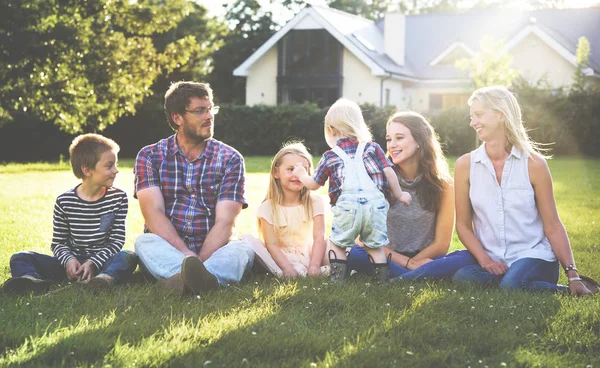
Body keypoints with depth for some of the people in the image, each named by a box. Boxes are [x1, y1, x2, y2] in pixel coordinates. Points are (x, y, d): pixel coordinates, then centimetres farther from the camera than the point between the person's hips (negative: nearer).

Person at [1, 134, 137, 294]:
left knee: (129, 257, -32)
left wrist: (93, 263, -17)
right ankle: (31, 280, -50)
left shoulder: (118, 198, 2)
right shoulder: (64, 202, 2)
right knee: (20, 258, -16)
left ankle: (105, 278, -62)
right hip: (73, 263, 1)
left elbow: (117, 240, -1)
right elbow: (58, 243, 7)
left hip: (102, 261, -1)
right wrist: (68, 260, -17)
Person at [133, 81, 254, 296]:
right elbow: (154, 214, -9)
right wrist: (187, 256, -25)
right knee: (145, 242, -31)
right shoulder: (150, 156, 5)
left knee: (243, 248, -30)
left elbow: (225, 222, -6)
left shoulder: (230, 159, 5)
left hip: (212, 251, 0)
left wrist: (200, 261, -25)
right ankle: (195, 278, -59)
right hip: (167, 252, 0)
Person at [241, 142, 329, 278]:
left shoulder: (315, 203, 1)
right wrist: (287, 268, -29)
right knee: (247, 239, -24)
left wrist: (314, 266, -26)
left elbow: (319, 238, -10)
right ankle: (281, 274, -38)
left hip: (307, 257, 1)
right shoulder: (268, 207, -4)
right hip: (280, 259, -1)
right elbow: (271, 244, -12)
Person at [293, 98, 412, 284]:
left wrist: (302, 175, 41)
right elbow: (389, 172, 6)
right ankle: (382, 280, 13)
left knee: (337, 244, 15)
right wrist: (398, 194, 18)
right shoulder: (372, 148, 14)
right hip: (375, 204, 2)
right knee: (375, 246, 15)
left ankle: (337, 280, 9)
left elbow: (313, 185, 20)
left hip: (347, 205, -2)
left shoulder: (330, 157, 12)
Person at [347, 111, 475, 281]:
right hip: (389, 259, 0)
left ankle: (397, 280, -35)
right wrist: (408, 263, -13)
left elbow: (441, 245, 0)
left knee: (466, 258, -29)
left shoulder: (443, 184, -2)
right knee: (352, 254, -31)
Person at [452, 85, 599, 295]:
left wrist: (572, 274, -7)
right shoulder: (465, 165, 3)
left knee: (511, 285, -37)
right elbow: (463, 224, 5)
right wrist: (485, 260, -12)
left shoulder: (534, 163, -1)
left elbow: (552, 226, 0)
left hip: (534, 255, -3)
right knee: (463, 278, -32)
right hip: (493, 264, 3)